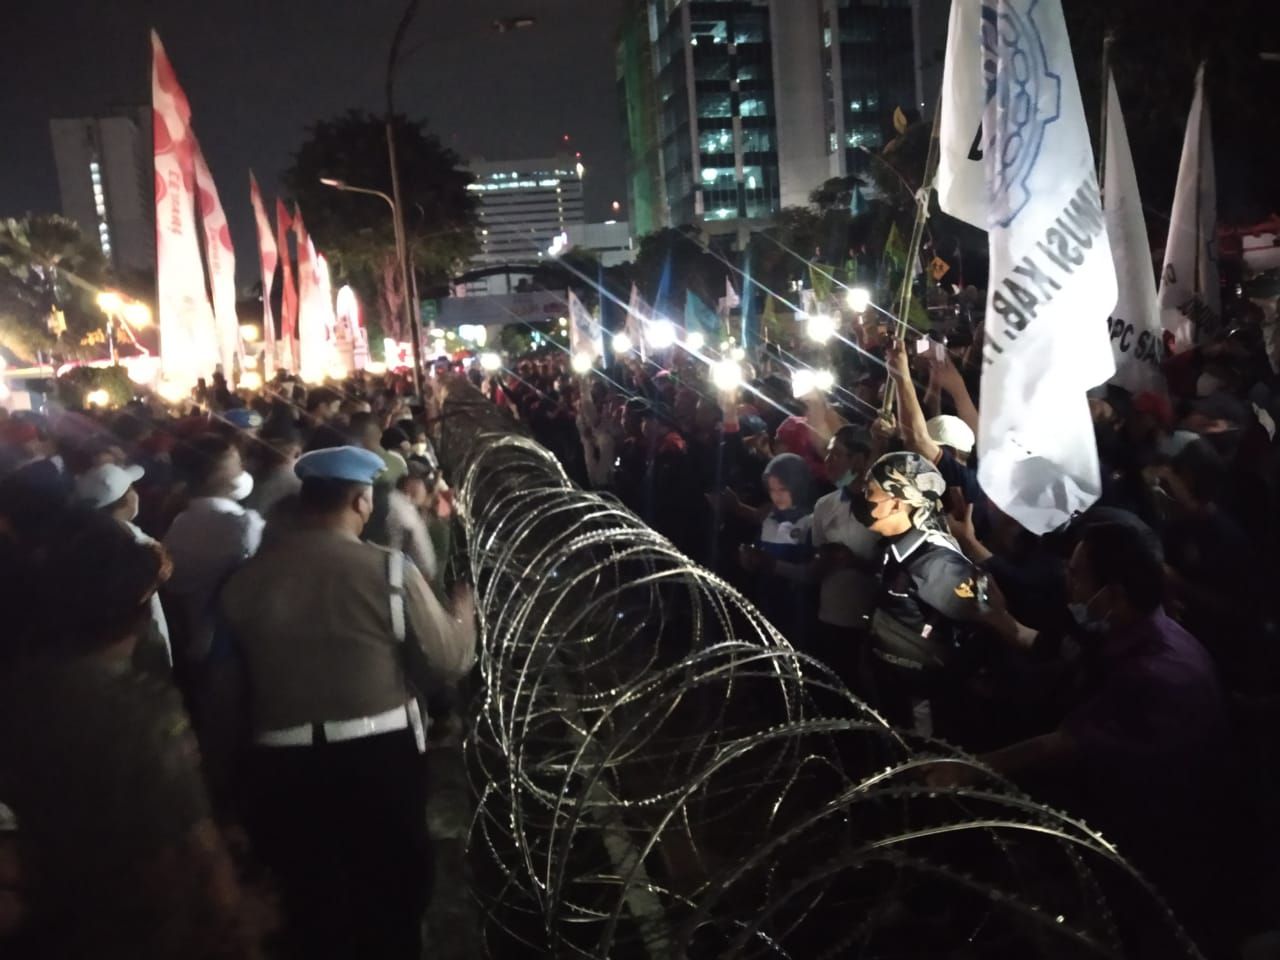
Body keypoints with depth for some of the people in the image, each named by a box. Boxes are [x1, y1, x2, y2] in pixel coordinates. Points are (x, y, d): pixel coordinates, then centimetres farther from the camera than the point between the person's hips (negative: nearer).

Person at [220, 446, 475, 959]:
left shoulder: (249, 575, -5)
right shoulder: (387, 569, -16)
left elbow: (230, 672, 7)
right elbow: (447, 662, -8)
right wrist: (463, 616, 11)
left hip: (285, 762, 3)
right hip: (379, 755, -2)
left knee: (310, 903, 23)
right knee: (391, 896, 22)